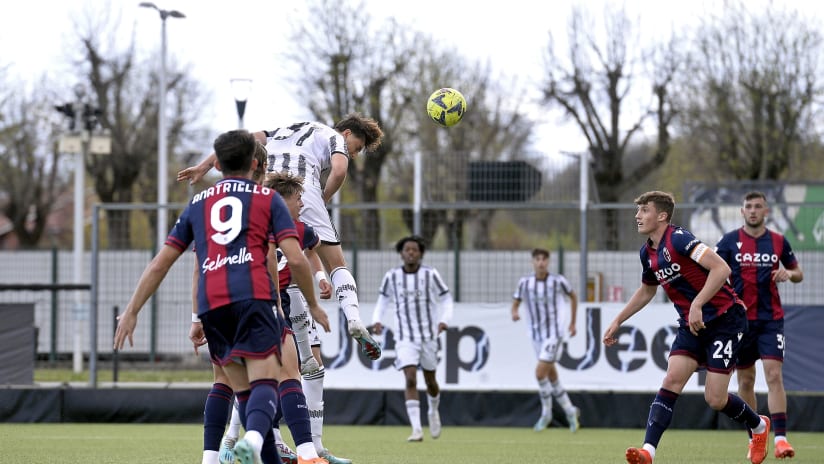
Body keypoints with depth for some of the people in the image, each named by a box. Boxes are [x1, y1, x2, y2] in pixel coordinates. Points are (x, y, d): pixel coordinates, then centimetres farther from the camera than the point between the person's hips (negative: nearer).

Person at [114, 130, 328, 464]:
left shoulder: (198, 203, 25)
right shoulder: (268, 199, 17)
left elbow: (160, 264, 22)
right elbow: (296, 260, 4)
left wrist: (131, 311, 26)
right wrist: (313, 303, 17)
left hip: (211, 303, 3)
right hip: (253, 295, -3)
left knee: (243, 389, 12)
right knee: (264, 382, -13)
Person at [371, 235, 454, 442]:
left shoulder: (430, 275, -5)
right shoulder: (392, 276, -1)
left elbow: (446, 299, 4)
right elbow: (383, 299, 14)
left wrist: (444, 320, -13)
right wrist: (377, 320, -2)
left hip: (428, 336, 1)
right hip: (405, 338, -1)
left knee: (430, 380, 13)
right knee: (411, 378, -17)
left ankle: (434, 411, 46)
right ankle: (416, 430, -19)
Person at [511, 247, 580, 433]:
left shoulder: (558, 281, -10)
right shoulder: (525, 282, -4)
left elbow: (573, 296, 9)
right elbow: (515, 304, 2)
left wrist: (573, 323, 11)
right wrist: (514, 313, -22)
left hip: (555, 333, -4)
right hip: (536, 334, 4)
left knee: (540, 372, -15)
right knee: (551, 376, 11)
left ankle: (546, 413, 4)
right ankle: (570, 411, 29)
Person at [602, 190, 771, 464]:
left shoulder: (678, 239, -19)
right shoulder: (648, 253, 8)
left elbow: (721, 269, -29)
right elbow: (646, 290, 28)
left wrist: (697, 305, -33)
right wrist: (617, 321, 26)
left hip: (724, 320, -7)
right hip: (691, 326, 7)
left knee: (715, 399, -7)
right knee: (672, 382, -12)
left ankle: (758, 426, 24)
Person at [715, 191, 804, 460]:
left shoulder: (778, 242, 5)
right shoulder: (730, 241, 1)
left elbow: (798, 273, 15)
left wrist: (788, 274, -8)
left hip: (771, 319, 0)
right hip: (740, 320, 0)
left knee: (774, 375, -14)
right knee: (746, 380, 5)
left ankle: (780, 438, -18)